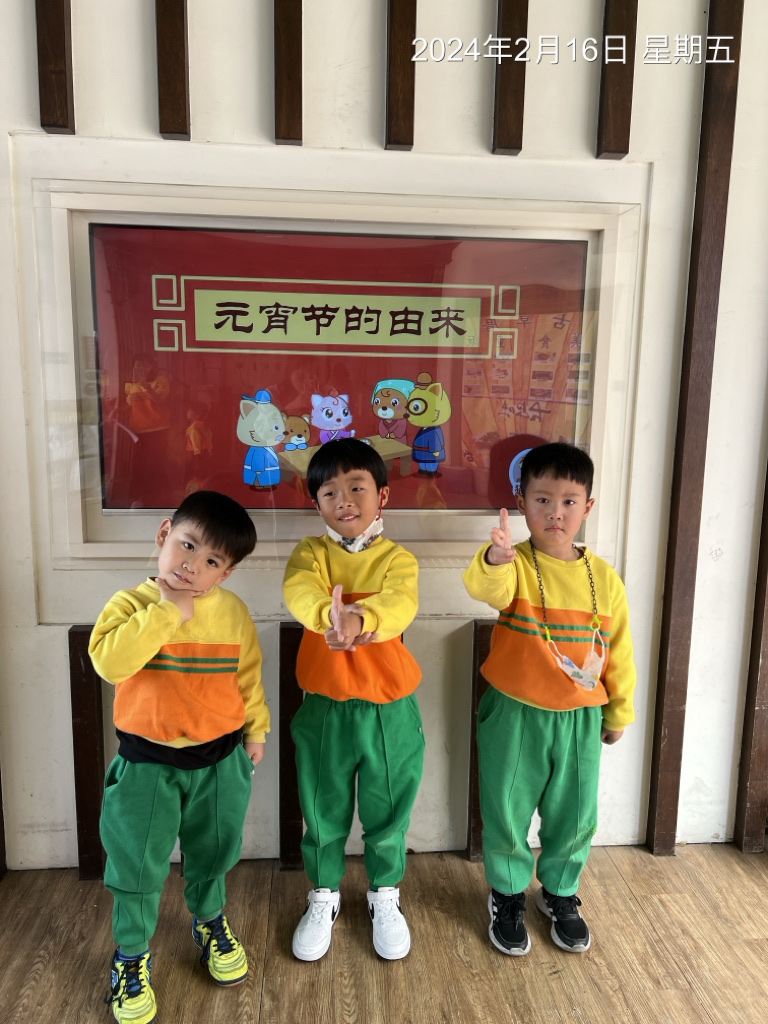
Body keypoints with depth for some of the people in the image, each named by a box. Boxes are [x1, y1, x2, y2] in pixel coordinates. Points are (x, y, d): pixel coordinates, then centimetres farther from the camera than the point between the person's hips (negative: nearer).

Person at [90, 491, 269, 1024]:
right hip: (147, 763, -2)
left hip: (220, 760, 2)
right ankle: (132, 955, 38)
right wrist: (167, 611, -32)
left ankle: (210, 921, 51)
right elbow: (109, 662, -32)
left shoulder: (233, 612, -8)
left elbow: (249, 677, 4)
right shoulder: (131, 604, -14)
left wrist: (255, 729, 9)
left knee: (212, 854, 22)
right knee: (138, 866, 11)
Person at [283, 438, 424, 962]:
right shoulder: (311, 552, -4)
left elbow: (399, 605, -28)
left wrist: (361, 619, -51)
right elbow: (298, 591, -27)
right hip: (324, 707, 1)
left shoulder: (398, 559, -7)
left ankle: (385, 894, 43)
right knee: (323, 811, 17)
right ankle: (324, 896, 43)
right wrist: (331, 613, -50)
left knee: (387, 810, 17)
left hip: (390, 708, 0)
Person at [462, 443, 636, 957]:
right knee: (507, 811, 13)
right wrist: (495, 560, -60)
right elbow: (488, 588, -38)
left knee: (575, 815, 18)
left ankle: (560, 893, 45)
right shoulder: (515, 565, -14)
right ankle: (508, 896, 39)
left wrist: (619, 710, 13)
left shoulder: (604, 577, -4)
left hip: (580, 719, 3)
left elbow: (619, 649, 6)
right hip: (515, 715, -2)